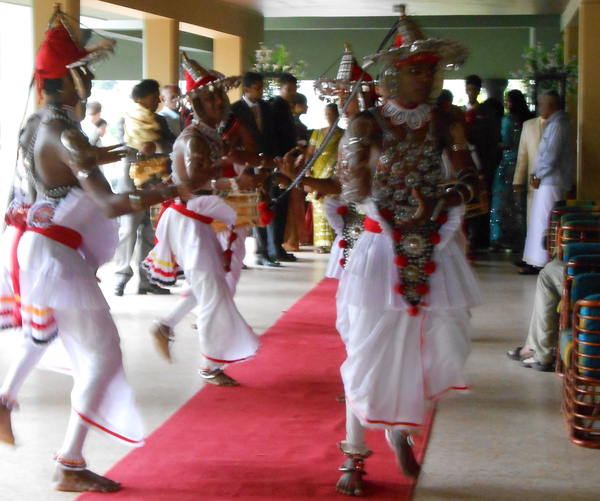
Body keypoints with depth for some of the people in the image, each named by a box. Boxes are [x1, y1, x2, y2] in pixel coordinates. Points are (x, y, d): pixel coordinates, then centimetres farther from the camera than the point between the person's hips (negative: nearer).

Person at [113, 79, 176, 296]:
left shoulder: (159, 121, 15)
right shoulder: (126, 120, -1)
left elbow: (173, 144, 7)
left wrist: (157, 146, -12)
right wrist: (140, 150, -23)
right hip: (131, 182, -5)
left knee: (151, 231, 5)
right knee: (128, 229, -9)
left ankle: (147, 280, 10)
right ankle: (121, 277, -2)